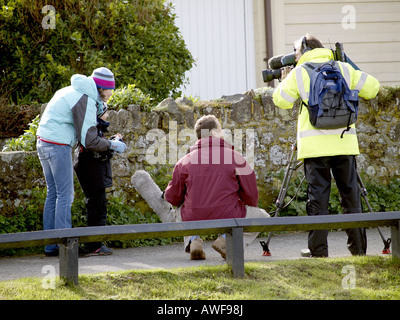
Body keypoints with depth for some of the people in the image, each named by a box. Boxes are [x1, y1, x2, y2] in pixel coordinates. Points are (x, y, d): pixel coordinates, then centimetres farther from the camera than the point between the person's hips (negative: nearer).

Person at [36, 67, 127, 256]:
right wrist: (112, 145, -1)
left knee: (53, 193, 11)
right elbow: (89, 141, -16)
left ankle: (50, 246, 13)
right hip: (58, 146, -10)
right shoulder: (86, 101, -14)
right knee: (65, 195, -5)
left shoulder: (72, 90, 15)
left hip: (43, 142, 10)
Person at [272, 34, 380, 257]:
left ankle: (319, 250, -2)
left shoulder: (299, 73, 2)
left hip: (315, 144, -2)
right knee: (351, 195, 8)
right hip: (345, 143, 2)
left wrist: (285, 80, 27)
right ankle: (358, 248, 9)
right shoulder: (344, 69, 9)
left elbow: (281, 100, 10)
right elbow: (373, 88, 15)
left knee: (318, 197, 1)